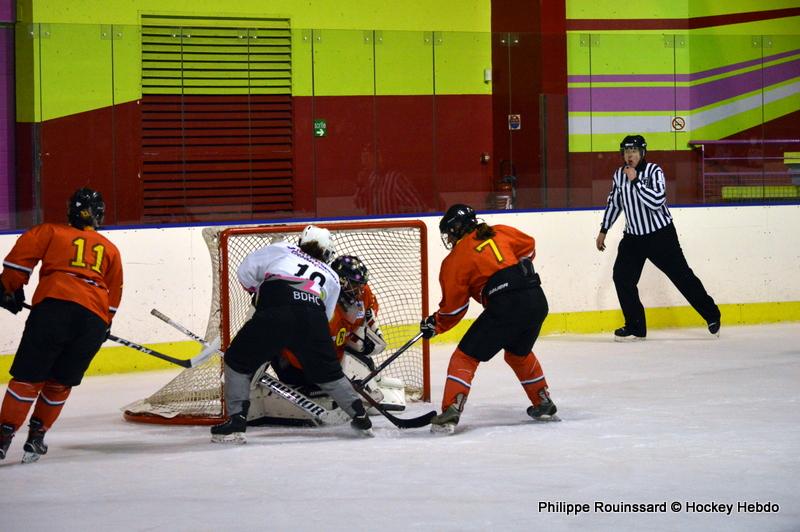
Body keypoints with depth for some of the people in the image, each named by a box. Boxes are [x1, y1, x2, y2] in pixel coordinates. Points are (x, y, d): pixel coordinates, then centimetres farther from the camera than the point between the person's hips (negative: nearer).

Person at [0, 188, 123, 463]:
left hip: (53, 306, -3)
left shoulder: (51, 232, 19)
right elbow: (114, 293, 27)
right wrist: (103, 326, 38)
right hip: (94, 319, 3)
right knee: (60, 382, 16)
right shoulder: (110, 249, 27)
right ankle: (36, 437, 16)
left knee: (28, 376, 0)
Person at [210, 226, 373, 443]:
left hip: (275, 314, -3)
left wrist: (258, 291, 41)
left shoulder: (281, 250, 29)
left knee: (238, 362, 13)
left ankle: (236, 421, 3)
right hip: (314, 318, 3)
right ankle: (360, 417, 25)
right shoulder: (331, 277, 35)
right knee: (328, 372, 25)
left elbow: (245, 271, 25)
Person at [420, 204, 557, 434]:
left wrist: (434, 325, 22)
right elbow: (528, 246, 28)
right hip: (537, 299, 6)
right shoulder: (500, 233, 15)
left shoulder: (456, 259, 4)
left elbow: (453, 307, 6)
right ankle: (544, 405, 37)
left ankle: (450, 413, -7)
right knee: (519, 353, 31)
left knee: (466, 356, 4)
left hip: (505, 306, -6)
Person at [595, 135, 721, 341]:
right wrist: (603, 230, 18)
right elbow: (614, 203, 17)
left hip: (661, 234, -5)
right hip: (633, 236, 5)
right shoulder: (619, 175, 3)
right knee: (622, 276, -5)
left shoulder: (654, 171, -15)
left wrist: (636, 180, -28)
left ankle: (712, 316, 11)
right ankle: (635, 327, 5)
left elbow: (656, 201, -29)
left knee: (682, 275, -3)